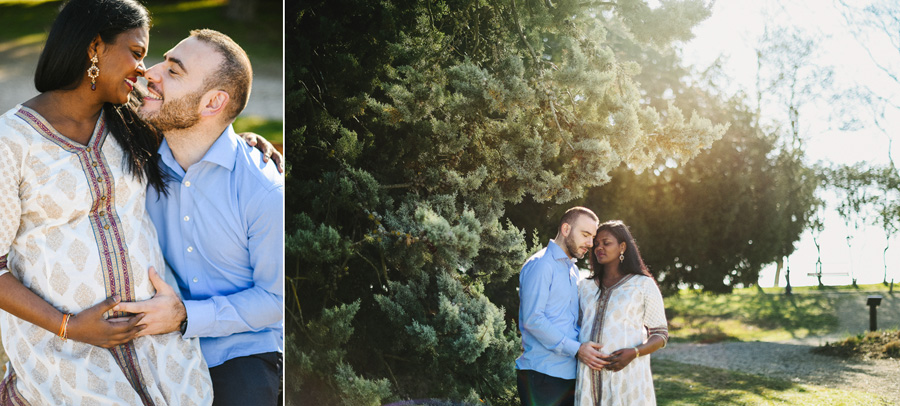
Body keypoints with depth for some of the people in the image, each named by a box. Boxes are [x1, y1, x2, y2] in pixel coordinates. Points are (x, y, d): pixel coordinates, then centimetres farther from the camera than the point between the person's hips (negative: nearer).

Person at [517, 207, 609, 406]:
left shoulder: (573, 271, 21)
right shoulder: (540, 264, -8)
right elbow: (533, 319, -18)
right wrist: (576, 349, -18)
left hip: (569, 373, 9)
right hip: (543, 374, -8)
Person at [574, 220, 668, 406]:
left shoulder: (643, 285, 5)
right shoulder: (585, 287, 16)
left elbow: (660, 335, 4)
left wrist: (633, 353, -14)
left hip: (627, 375, -3)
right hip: (589, 376, 3)